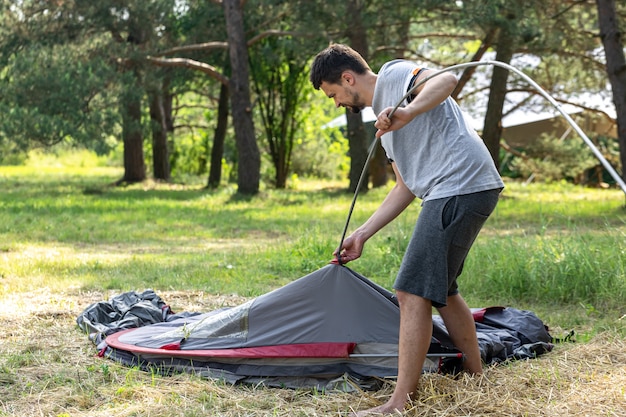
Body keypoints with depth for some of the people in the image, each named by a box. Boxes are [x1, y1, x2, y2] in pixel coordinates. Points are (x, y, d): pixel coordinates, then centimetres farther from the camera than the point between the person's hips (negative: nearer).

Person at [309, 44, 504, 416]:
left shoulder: (393, 74, 0)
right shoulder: (383, 113, 26)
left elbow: (445, 80, -21)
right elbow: (406, 187, 25)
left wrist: (407, 113, -37)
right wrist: (362, 234, 24)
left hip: (460, 186, -11)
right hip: (459, 192, 11)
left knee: (414, 292, -13)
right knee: (441, 289, 22)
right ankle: (477, 379, 34)